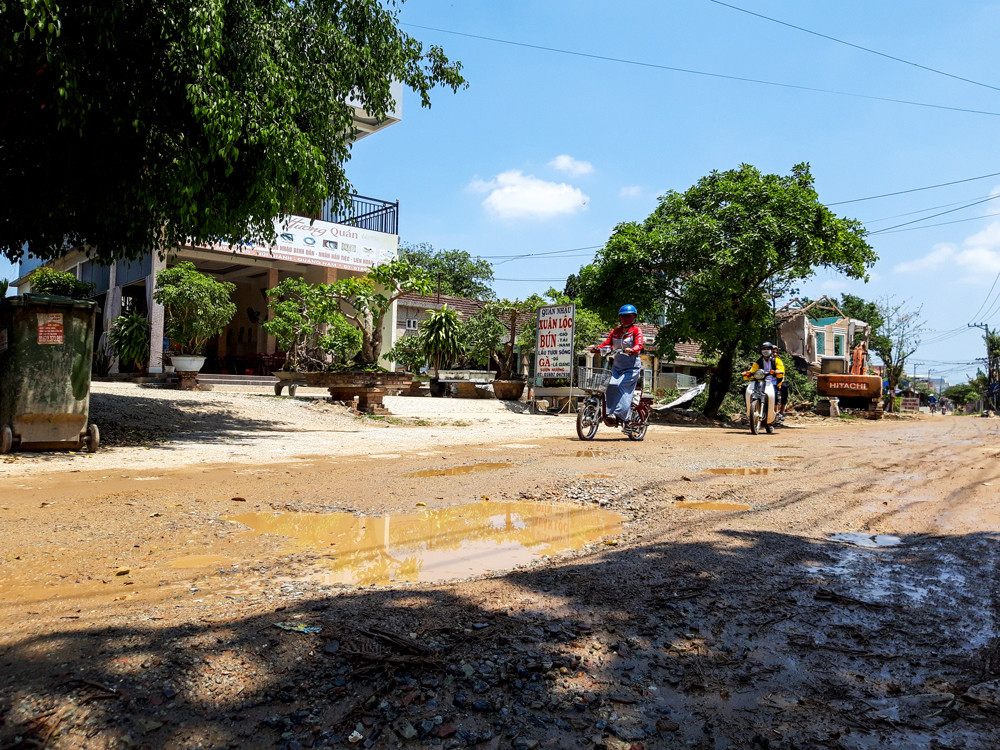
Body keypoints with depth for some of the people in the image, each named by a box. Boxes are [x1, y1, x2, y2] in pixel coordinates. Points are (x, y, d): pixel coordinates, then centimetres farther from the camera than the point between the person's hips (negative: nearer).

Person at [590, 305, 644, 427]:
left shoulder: (636, 330, 2)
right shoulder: (615, 332, 15)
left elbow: (639, 345, -14)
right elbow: (606, 344, 6)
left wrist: (631, 350, -37)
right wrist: (596, 348, -15)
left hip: (632, 366, -4)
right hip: (617, 365, 4)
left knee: (621, 386, -20)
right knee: (611, 386, -14)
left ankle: (618, 414, -23)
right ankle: (610, 413, -14)